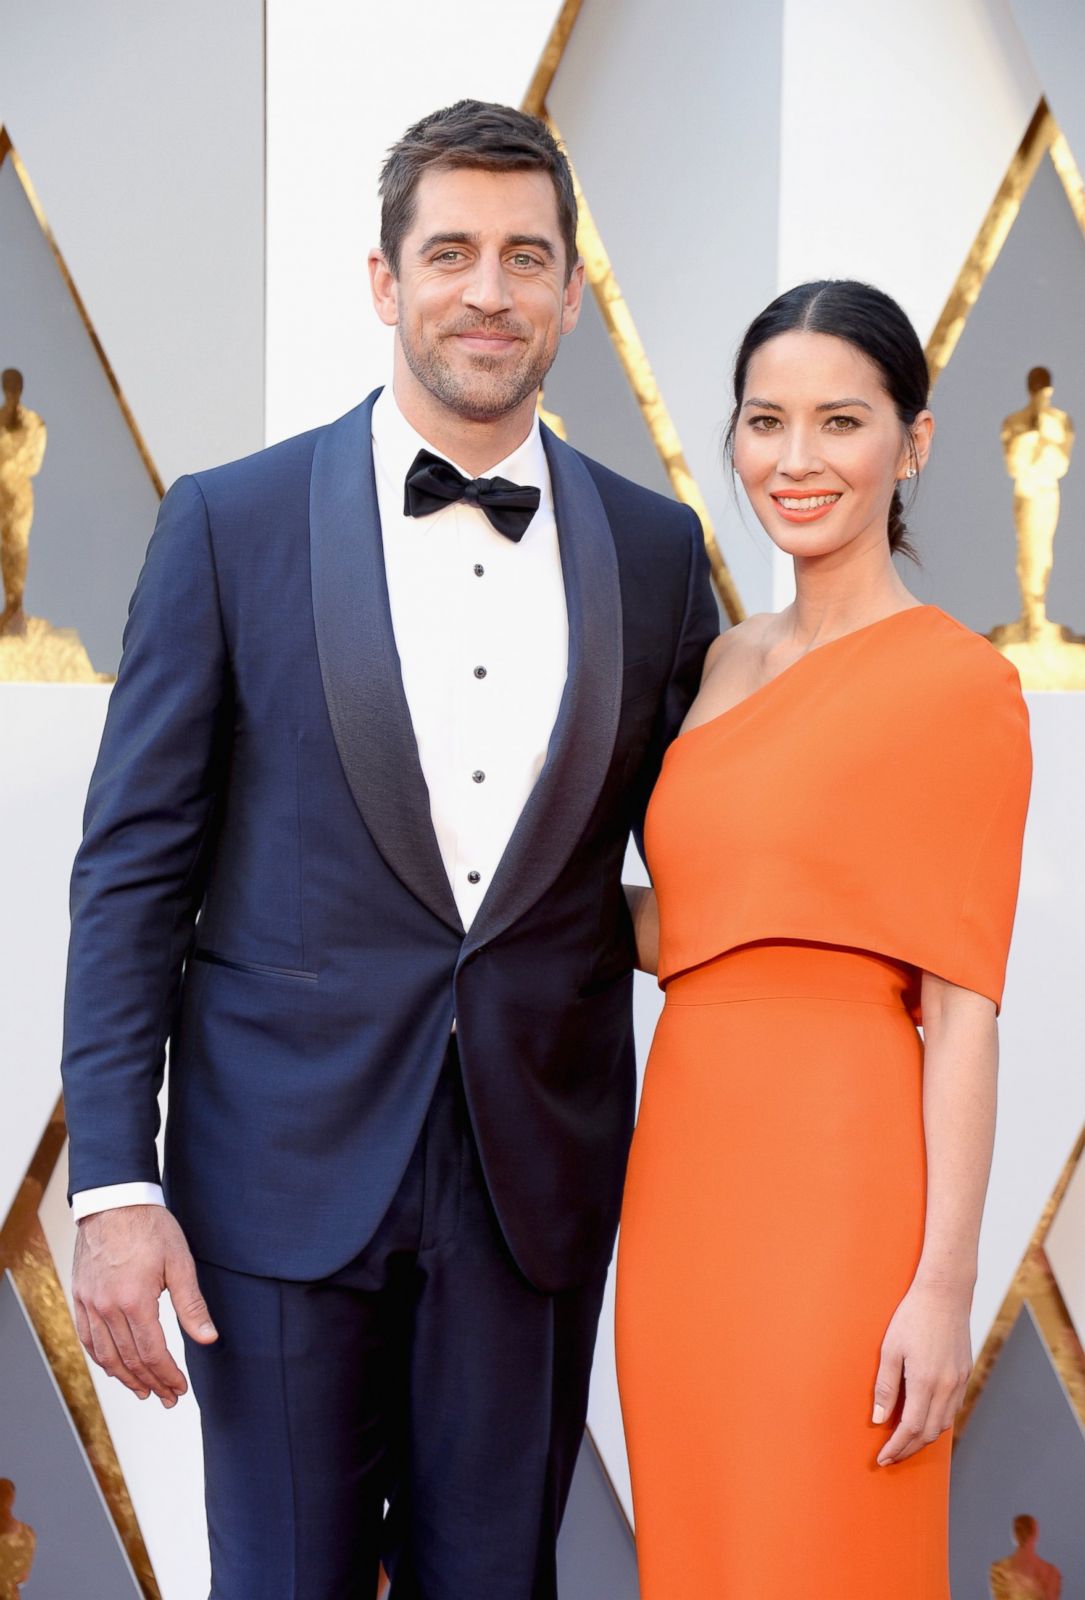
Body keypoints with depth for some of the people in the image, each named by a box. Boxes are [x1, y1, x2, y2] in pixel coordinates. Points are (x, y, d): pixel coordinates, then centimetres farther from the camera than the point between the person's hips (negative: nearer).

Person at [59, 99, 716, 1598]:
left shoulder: (654, 551, 5)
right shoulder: (229, 523, -2)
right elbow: (133, 867, -3)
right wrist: (115, 1184, -9)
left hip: (538, 1177, 2)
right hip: (287, 1167, -2)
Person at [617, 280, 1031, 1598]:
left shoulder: (956, 681, -8)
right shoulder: (720, 667, 13)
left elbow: (961, 1006, -11)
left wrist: (945, 1282, -14)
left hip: (837, 1180, -7)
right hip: (685, 1168, 7)